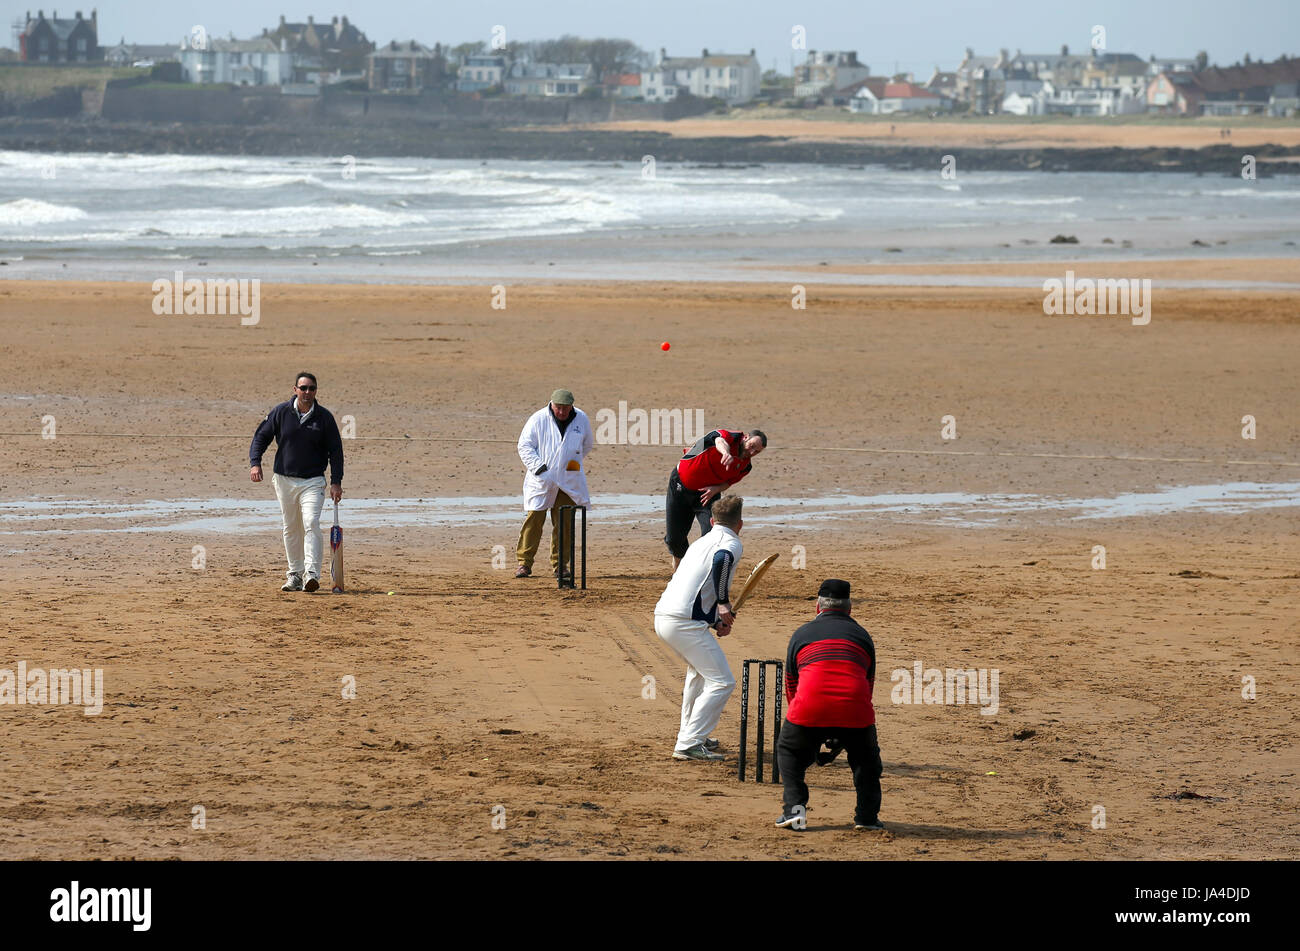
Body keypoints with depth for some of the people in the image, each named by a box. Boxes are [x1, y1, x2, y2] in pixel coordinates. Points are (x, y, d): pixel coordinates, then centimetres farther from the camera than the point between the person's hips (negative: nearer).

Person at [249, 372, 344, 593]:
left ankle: (312, 573, -25)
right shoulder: (281, 412, 0)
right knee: (291, 529, 8)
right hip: (284, 480, 2)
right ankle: (295, 574, 18)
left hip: (313, 481, -2)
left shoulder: (324, 417, -1)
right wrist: (255, 462, -12)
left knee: (311, 524, -18)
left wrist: (336, 482, -5)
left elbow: (335, 450, 3)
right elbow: (261, 436, 5)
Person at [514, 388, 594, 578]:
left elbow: (588, 444, 21)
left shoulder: (581, 420, 4)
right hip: (542, 478, -2)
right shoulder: (538, 419, -5)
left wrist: (575, 461, 9)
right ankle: (524, 562, -2)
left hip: (568, 481, 3)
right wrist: (538, 466, -15)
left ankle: (559, 564, 10)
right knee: (534, 519, -7)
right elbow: (524, 445, -4)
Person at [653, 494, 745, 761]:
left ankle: (690, 735, 35)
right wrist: (723, 603, -19)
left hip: (662, 617, 9)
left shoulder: (701, 542, 27)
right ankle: (689, 744, -13)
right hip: (685, 622, -9)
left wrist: (717, 621, 17)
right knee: (722, 682, -5)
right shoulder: (731, 542, 2)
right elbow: (721, 560, -23)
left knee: (699, 669, 33)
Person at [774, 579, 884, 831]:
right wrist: (841, 736, 34)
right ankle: (867, 815, 16)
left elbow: (790, 686, 26)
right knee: (866, 757, 28)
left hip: (809, 708, -1)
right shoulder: (861, 635, 23)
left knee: (789, 751, 26)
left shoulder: (802, 634, 21)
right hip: (854, 708, 1)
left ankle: (794, 808, 11)